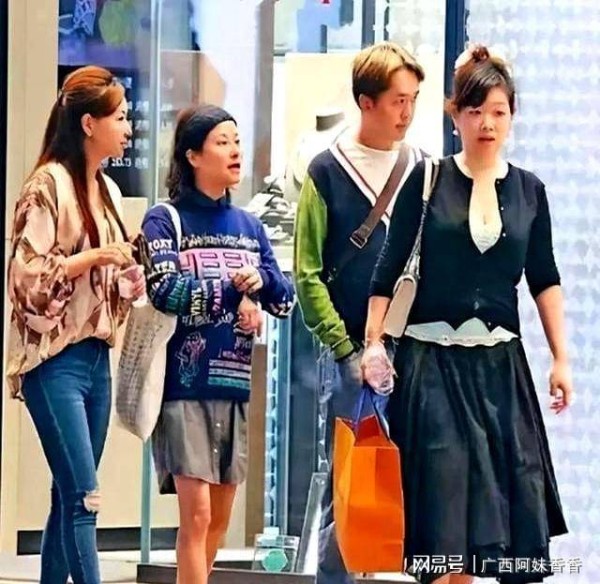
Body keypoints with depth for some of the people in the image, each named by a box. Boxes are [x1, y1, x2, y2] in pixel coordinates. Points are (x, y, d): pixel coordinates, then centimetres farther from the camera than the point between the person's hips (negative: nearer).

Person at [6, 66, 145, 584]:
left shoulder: (107, 191, 15)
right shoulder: (49, 186, -10)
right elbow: (25, 274, -15)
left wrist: (134, 275, 4)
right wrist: (91, 258, -18)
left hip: (96, 357, 8)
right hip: (55, 360, -8)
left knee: (70, 497, 7)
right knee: (83, 497, -14)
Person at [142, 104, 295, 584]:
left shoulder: (250, 227, 14)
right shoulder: (165, 221, -2)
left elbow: (285, 301, 10)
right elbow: (166, 290, -16)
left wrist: (260, 279, -11)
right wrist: (234, 290, -9)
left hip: (235, 384, 6)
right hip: (186, 386, -6)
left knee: (220, 518, 9)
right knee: (197, 513, -11)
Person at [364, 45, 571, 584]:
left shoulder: (529, 190, 8)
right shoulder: (428, 180, 0)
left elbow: (544, 280, 12)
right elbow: (389, 269, 1)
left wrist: (561, 360, 7)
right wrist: (372, 345, -5)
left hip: (500, 360, 3)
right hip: (433, 359, -3)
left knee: (514, 490, 0)